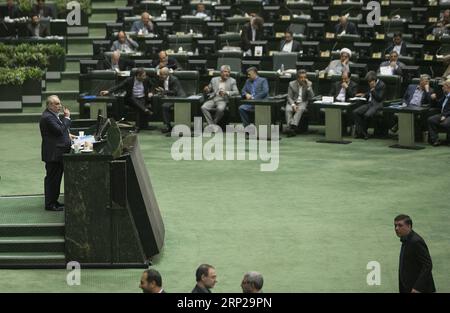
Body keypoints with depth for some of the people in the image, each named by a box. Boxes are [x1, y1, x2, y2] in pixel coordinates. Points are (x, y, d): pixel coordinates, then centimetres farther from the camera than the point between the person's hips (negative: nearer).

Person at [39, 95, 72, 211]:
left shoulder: (53, 115, 15)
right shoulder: (47, 117, -18)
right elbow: (60, 130, -24)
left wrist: (67, 134, 11)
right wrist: (67, 118, -16)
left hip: (58, 153, 10)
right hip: (53, 153, -10)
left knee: (56, 178, 16)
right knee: (52, 178, -4)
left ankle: (53, 201, 25)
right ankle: (50, 204, 1)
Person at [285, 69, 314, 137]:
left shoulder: (309, 84, 3)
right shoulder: (292, 84, 2)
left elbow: (311, 97, -5)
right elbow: (289, 97, -1)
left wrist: (308, 87, -17)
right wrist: (293, 105, -20)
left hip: (303, 103, -1)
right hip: (293, 102, 1)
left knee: (300, 109, -34)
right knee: (288, 110, -31)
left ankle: (293, 127, -43)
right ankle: (290, 128, -38)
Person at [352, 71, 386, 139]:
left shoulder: (381, 85, -7)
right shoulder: (371, 85, 15)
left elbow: (379, 98, -14)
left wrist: (373, 90, -14)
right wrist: (363, 95, 9)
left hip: (377, 104, -8)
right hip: (369, 103, 8)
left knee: (367, 115, -34)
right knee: (355, 112, -14)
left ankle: (363, 132, -14)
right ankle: (359, 132, -15)